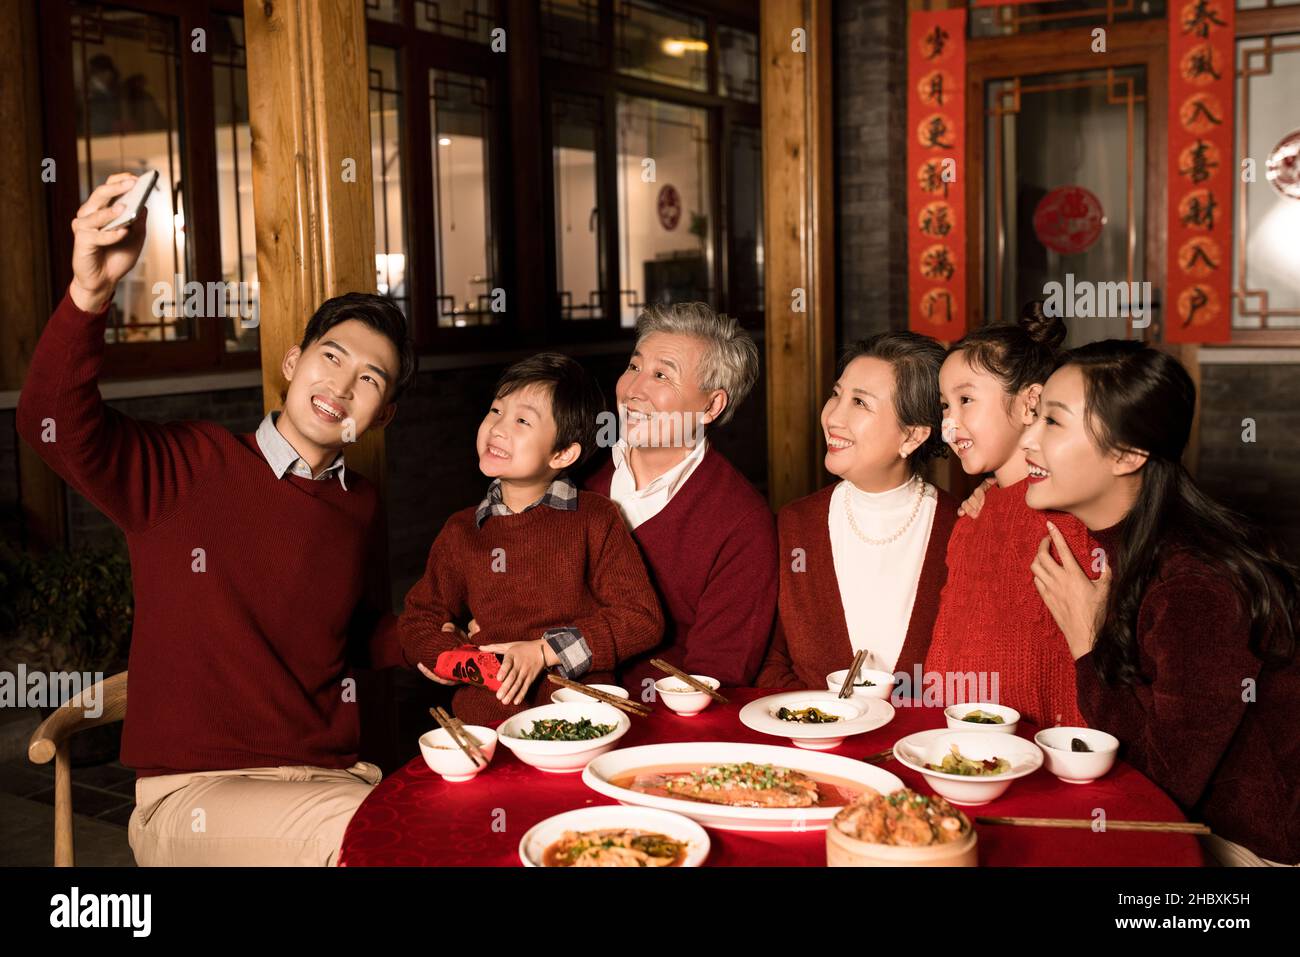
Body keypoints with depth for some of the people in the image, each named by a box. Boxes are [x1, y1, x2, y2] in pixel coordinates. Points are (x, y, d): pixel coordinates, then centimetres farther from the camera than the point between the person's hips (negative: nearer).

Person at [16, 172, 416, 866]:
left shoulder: (361, 505, 10)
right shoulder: (190, 469, -4)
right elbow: (56, 425, -22)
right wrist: (90, 290, -36)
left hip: (337, 776, 5)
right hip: (194, 791, -4)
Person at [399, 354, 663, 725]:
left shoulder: (596, 518, 4)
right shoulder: (461, 531, 13)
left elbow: (641, 618, 0)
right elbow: (418, 619, 19)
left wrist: (545, 651, -6)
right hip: (484, 718, 3)